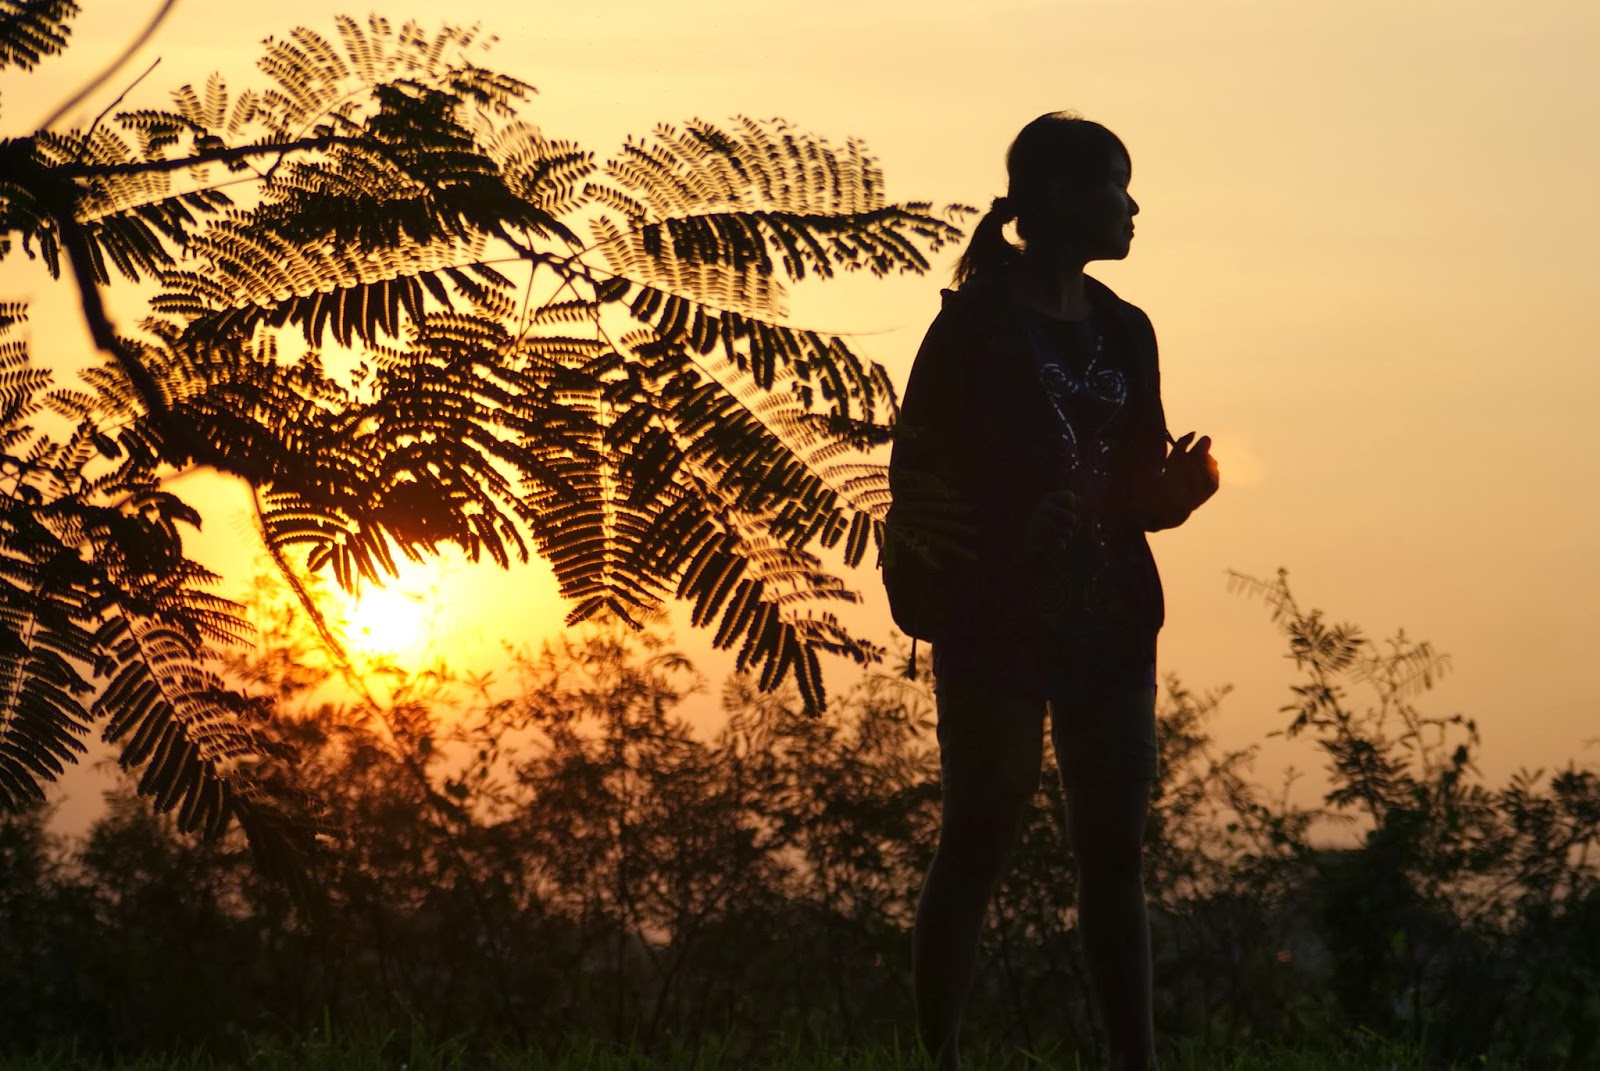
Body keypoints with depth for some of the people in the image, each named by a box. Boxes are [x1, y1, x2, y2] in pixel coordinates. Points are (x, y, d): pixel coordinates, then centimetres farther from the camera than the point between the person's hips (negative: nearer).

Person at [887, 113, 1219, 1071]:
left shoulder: (1123, 330, 14)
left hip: (1109, 631, 6)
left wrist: (1176, 490, -4)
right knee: (980, 842, -4)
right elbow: (918, 465, -6)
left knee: (1114, 849, 5)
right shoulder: (980, 321, -4)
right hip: (999, 624, -6)